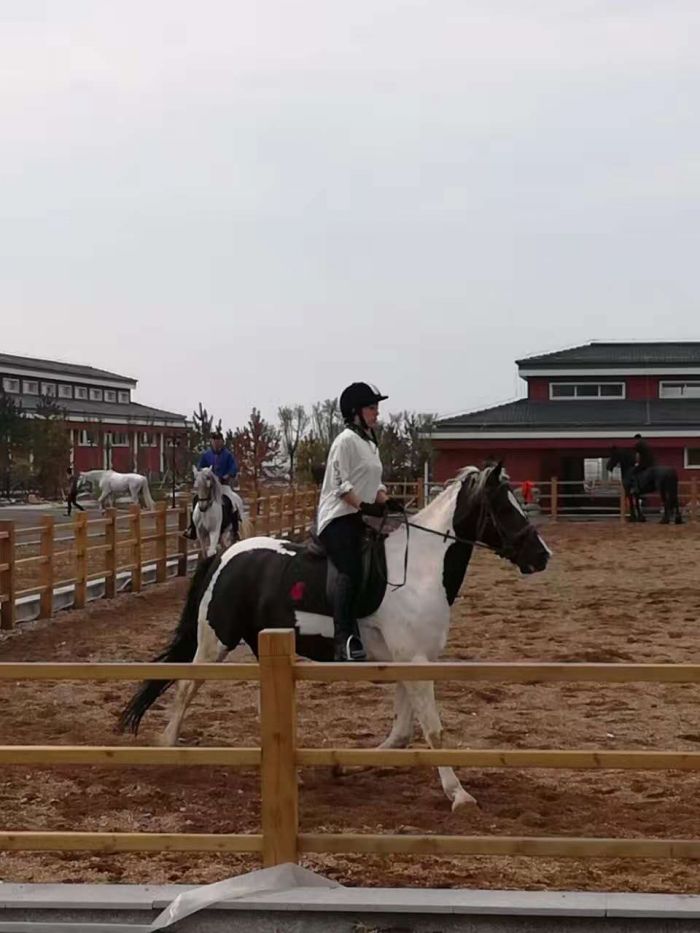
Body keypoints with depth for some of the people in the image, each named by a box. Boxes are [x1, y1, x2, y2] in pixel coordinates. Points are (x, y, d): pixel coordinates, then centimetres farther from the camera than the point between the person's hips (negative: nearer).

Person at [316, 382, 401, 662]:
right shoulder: (346, 440, -8)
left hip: (361, 518, 10)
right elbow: (340, 484, -15)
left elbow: (374, 483, 21)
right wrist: (363, 505, -26)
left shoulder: (370, 443, 20)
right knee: (351, 571, -25)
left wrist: (387, 502, 2)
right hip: (339, 517, -10)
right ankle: (344, 640, -30)